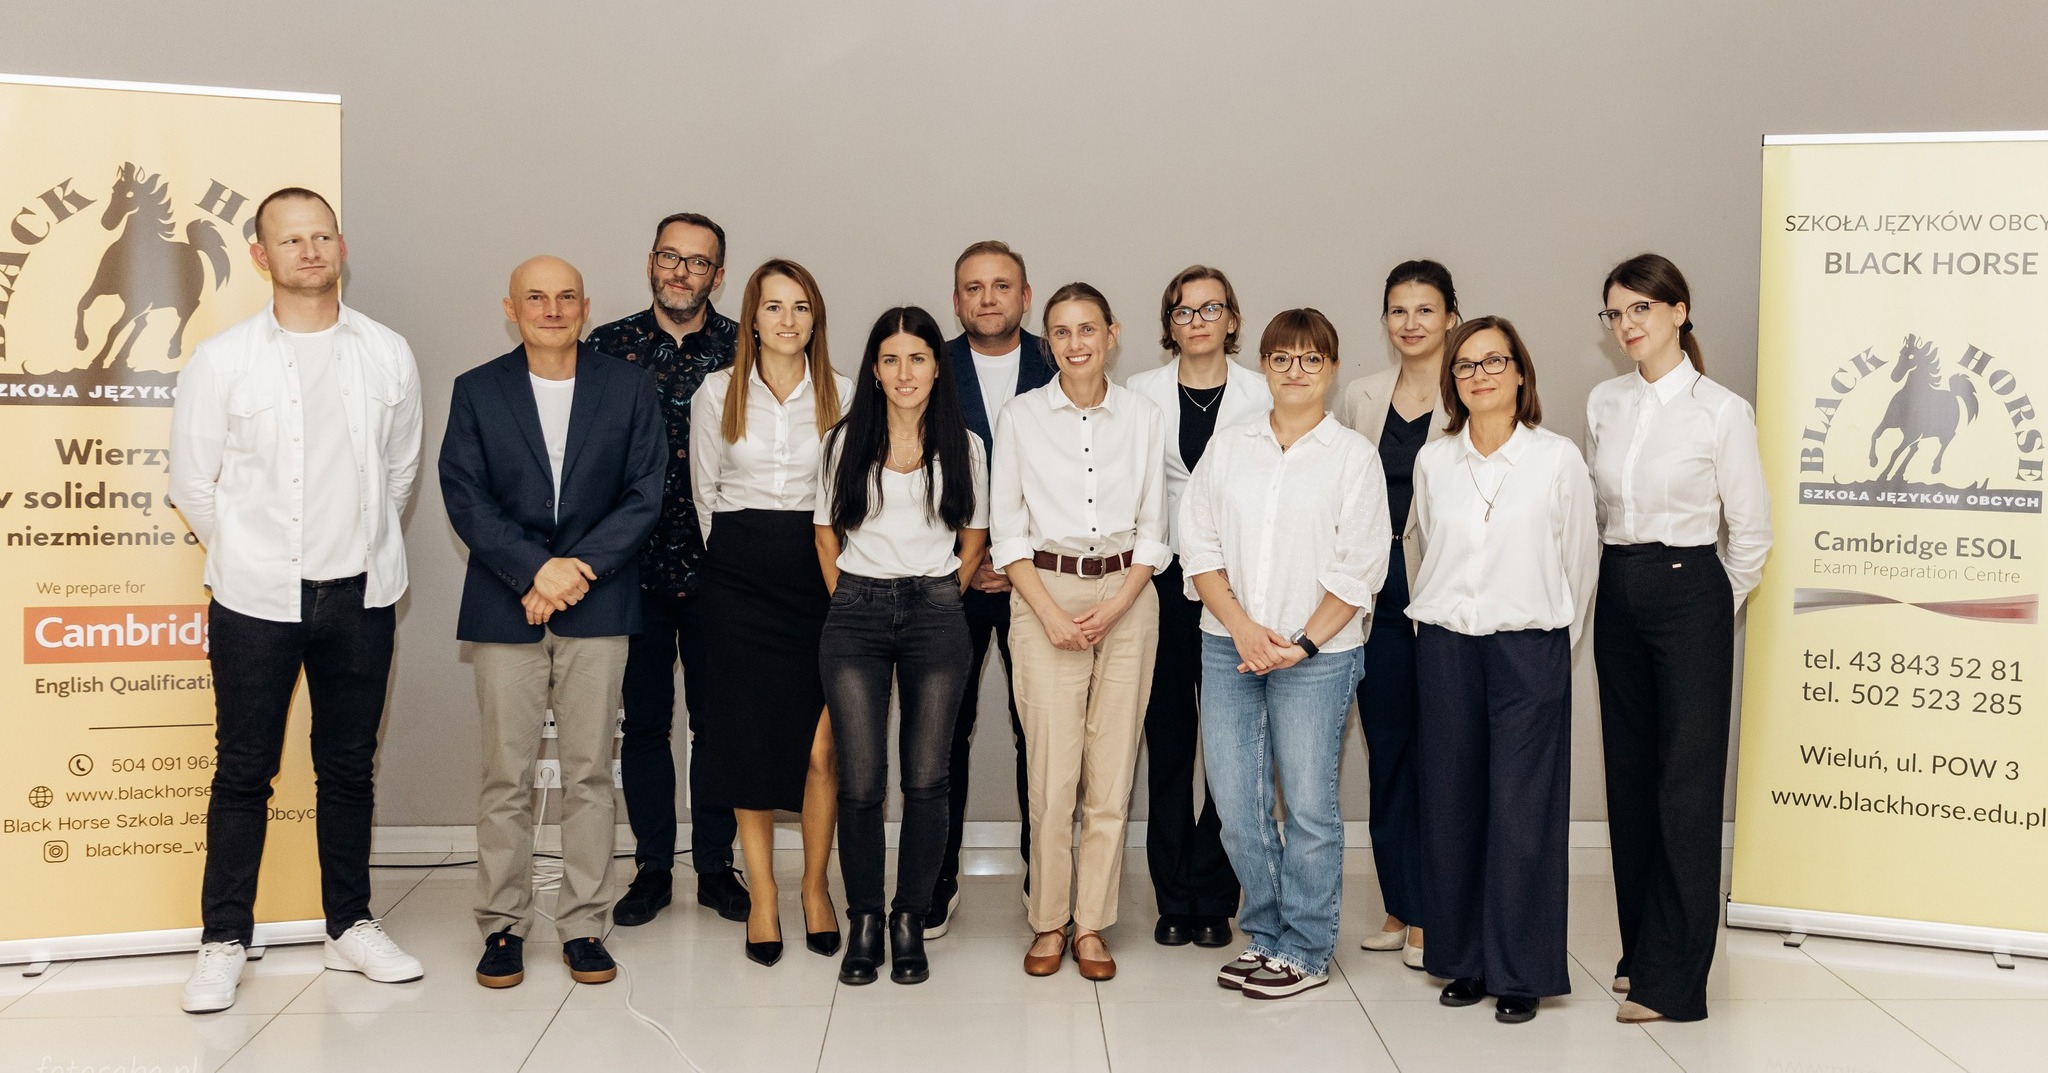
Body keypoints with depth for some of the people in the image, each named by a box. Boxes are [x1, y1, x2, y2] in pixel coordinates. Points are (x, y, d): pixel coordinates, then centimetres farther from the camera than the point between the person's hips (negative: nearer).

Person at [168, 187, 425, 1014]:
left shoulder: (387, 355, 3)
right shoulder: (222, 360, -2)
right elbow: (192, 482, 4)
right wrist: (246, 555, 10)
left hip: (359, 594, 2)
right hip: (255, 597, -2)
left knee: (349, 766, 11)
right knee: (244, 770, 4)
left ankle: (350, 927, 23)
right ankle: (224, 941, 16)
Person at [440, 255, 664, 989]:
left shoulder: (628, 387, 6)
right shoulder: (476, 391, 6)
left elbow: (644, 494, 0)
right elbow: (464, 497, -2)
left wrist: (581, 567, -11)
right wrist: (535, 571, -14)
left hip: (597, 605, 0)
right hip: (505, 607, 0)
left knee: (589, 774, 4)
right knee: (506, 777, 2)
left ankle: (584, 924, 13)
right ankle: (502, 924, 14)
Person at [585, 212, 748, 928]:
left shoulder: (742, 351, 1)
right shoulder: (608, 346, 3)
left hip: (717, 567, 0)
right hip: (634, 567, 1)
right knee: (644, 720, 8)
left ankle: (716, 867, 20)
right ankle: (652, 868, 21)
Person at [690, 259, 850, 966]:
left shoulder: (841, 395, 4)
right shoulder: (718, 393, 5)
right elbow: (704, 491, 13)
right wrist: (731, 558, 13)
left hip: (820, 570, 0)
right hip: (739, 574, 0)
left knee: (821, 743, -5)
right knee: (749, 736, 1)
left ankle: (815, 886, 12)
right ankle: (762, 895, 12)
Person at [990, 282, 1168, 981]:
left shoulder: (1144, 419, 5)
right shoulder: (1021, 417, 2)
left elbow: (1152, 529, 8)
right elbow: (1007, 530, 2)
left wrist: (1115, 606, -6)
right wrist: (1051, 613, -8)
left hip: (1126, 598, 1)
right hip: (1044, 596, -1)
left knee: (1112, 775, 2)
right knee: (1052, 773, -4)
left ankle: (1092, 924, 14)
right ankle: (1049, 922, 12)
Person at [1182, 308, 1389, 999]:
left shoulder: (1353, 455, 2)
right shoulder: (1226, 449, 11)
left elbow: (1360, 567, -3)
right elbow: (1198, 544, 6)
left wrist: (1302, 644, -10)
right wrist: (1241, 626, -7)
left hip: (1318, 653, -3)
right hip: (1228, 647, 3)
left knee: (1309, 804, 0)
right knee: (1236, 805, 4)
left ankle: (1305, 951, 15)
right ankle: (1266, 936, 22)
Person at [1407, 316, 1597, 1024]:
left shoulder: (1558, 459, -3)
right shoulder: (1432, 462, 6)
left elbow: (1579, 564, 5)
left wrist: (1551, 642, 10)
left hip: (1530, 651, -3)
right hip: (1445, 648, 3)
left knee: (1522, 812, -2)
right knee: (1451, 806, 6)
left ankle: (1520, 973, 10)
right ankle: (1464, 960, 20)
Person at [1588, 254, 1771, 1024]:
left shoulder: (1721, 410, -7)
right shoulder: (1604, 404, 7)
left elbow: (1751, 532, -2)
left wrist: (1712, 606, 5)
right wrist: (1620, 574, 13)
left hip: (1689, 592, -5)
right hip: (1617, 592, 6)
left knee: (1686, 779, -4)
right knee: (1629, 772, 11)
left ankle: (1674, 980, 2)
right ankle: (1640, 950, 23)